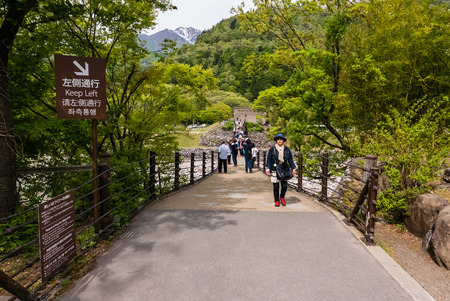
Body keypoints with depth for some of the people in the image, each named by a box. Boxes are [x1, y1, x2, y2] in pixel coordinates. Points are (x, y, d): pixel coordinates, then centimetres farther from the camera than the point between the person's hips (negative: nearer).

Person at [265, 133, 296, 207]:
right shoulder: (272, 149, 0)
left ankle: (282, 197, 25)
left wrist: (293, 169, 6)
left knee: (284, 185, -2)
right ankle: (277, 200, 17)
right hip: (274, 170, -2)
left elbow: (290, 159, 11)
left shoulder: (287, 149, 6)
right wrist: (267, 169, -6)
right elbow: (269, 159, 1)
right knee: (276, 186, 2)